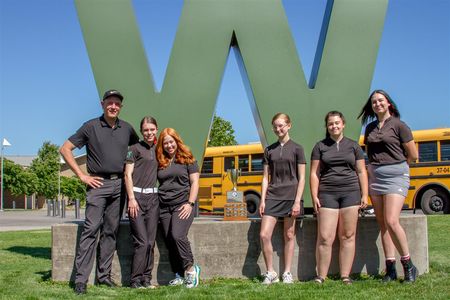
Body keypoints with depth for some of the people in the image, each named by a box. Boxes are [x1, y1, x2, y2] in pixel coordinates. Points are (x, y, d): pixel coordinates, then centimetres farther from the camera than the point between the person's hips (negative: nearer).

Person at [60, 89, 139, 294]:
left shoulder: (126, 129, 10)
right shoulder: (91, 127, -2)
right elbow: (65, 149, -2)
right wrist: (82, 175, -6)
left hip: (119, 184, 4)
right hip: (98, 184, -4)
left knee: (111, 231, 7)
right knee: (91, 229, -9)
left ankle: (104, 275, 15)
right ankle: (81, 279, -6)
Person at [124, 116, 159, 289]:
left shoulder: (158, 150, 16)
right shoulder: (135, 148, 0)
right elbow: (128, 174, -5)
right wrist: (131, 199, -14)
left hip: (153, 197, 5)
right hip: (137, 196, -5)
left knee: (150, 242, 3)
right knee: (142, 242, -9)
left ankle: (146, 278, 11)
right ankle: (135, 280, -1)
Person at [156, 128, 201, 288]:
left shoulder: (187, 159, 3)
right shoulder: (160, 162, 11)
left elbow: (194, 182, 0)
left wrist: (190, 203, -9)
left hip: (182, 204, -4)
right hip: (164, 207, 4)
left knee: (177, 236, -21)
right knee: (169, 241, 1)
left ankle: (190, 268, -6)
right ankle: (179, 275, 10)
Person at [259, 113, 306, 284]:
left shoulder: (296, 149, 3)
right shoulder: (269, 150, 12)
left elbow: (301, 178, 0)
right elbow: (266, 177, 11)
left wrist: (297, 201, -9)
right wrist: (262, 200, 2)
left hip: (290, 196, -2)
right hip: (272, 196, 3)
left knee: (289, 235, 4)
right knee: (264, 235, -8)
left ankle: (287, 273, 14)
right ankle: (270, 273, 5)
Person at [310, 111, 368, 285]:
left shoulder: (353, 146, 11)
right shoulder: (320, 146, 10)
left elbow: (362, 172, 10)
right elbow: (314, 174, 6)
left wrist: (364, 195, 1)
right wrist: (314, 196, -3)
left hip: (350, 193, 1)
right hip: (327, 194, -1)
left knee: (348, 236, 1)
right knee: (325, 238, -6)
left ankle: (345, 276, 7)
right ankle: (321, 277, 0)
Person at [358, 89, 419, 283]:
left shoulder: (398, 125, -3)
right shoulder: (370, 128, 13)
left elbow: (413, 155, -1)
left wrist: (396, 166, 10)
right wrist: (375, 168, 8)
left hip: (395, 176, -6)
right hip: (375, 176, 6)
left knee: (391, 222, -17)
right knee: (382, 224, 4)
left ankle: (408, 265, 0)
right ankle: (390, 269, 9)